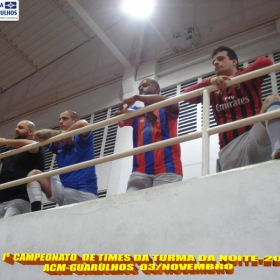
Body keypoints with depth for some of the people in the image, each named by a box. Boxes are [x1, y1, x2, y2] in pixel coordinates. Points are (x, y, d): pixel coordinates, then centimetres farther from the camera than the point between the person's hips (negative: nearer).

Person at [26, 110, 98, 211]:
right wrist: (60, 133, -4)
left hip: (83, 192, -5)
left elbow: (83, 123, -22)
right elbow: (37, 135, 10)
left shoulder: (82, 139, 1)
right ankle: (36, 211, -18)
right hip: (64, 189, 6)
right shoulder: (59, 144, 17)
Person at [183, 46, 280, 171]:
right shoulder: (213, 90, 22)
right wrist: (210, 81, -5)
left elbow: (266, 62, -7)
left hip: (255, 136, -4)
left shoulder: (249, 79, 13)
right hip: (229, 148, 4)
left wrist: (236, 78, -11)